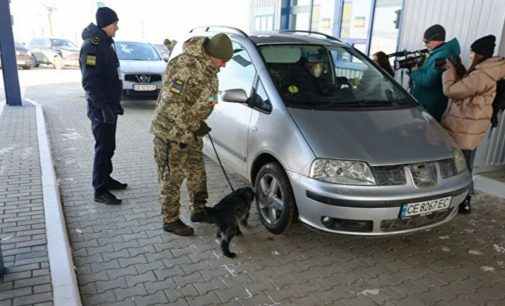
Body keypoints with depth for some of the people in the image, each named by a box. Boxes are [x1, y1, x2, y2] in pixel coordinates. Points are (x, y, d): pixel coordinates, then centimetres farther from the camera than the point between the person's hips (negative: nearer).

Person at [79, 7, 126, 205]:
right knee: (103, 148, -4)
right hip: (100, 108, -9)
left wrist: (115, 103, 20)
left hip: (109, 106, 9)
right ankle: (100, 191, 4)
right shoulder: (91, 46, -17)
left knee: (109, 146, 17)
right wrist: (103, 107, -26)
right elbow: (90, 82, -23)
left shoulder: (105, 44, 13)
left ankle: (106, 179, 30)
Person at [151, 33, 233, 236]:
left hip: (190, 131, 9)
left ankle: (198, 211, 35)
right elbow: (172, 105, -28)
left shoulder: (208, 69, 3)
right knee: (172, 178, 3)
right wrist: (190, 129, -21)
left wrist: (198, 124, 11)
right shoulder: (184, 66, -26)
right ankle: (170, 220, 18)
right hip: (170, 132, -9)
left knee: (197, 173, 18)